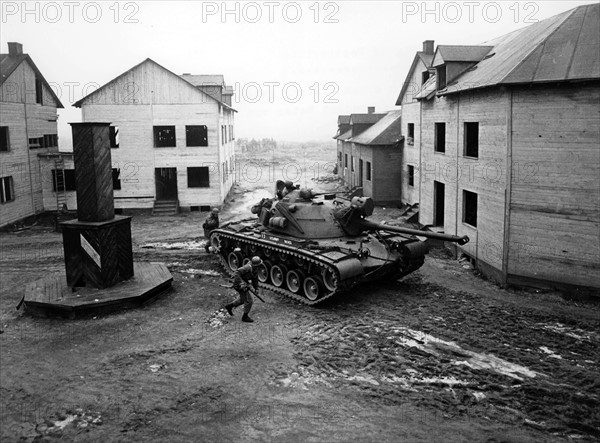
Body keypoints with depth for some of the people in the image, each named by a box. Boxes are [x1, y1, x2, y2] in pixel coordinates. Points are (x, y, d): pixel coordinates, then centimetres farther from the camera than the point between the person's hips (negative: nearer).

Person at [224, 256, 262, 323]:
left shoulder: (255, 268, -3)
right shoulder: (248, 267, -31)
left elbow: (255, 278, 9)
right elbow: (236, 273, -35)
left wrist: (256, 288, 2)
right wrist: (241, 283, -39)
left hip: (244, 283, 9)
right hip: (238, 284, -9)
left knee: (243, 299, 26)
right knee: (248, 300, -4)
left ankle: (229, 306, 38)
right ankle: (245, 317, 12)